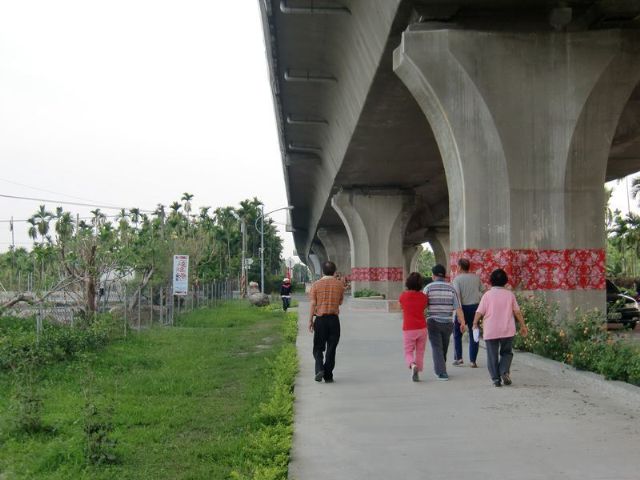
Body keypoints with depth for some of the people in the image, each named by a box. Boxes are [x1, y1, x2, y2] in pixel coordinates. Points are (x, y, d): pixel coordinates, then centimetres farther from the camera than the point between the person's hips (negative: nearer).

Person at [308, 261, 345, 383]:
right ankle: (328, 375, 8)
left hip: (320, 319, -1)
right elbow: (340, 302, 9)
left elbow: (312, 304, -6)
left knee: (318, 347, 11)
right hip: (334, 319, 1)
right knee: (331, 349, 7)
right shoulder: (340, 284, -1)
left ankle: (320, 369, -9)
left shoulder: (316, 285, -4)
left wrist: (310, 320, 0)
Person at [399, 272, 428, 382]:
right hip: (421, 328, 1)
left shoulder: (403, 295, -6)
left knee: (408, 352, 8)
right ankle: (417, 373, 12)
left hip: (408, 329, -1)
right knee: (420, 352, 14)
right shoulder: (423, 296, -3)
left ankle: (413, 365, -20)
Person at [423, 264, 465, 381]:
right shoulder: (451, 288, 1)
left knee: (437, 348, -1)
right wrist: (463, 323, -8)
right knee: (444, 347, 20)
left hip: (433, 322, -3)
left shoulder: (428, 288, -5)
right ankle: (439, 368, 36)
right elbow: (458, 307, -7)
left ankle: (442, 372, -11)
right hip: (447, 323, 3)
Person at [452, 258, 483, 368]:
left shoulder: (457, 279, -8)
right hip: (475, 307, 3)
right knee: (474, 335, 6)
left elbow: (457, 296, -15)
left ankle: (458, 358, 6)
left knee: (457, 334, 11)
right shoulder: (476, 277, 3)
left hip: (463, 308, -3)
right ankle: (472, 361, 5)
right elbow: (481, 292, 6)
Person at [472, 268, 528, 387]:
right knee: (507, 353, 16)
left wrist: (475, 323, 9)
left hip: (490, 331, -1)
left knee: (492, 356, 6)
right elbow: (517, 312, 2)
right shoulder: (510, 294, 1)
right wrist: (523, 326, 10)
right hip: (507, 330, 2)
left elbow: (479, 312, -6)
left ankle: (496, 378, 2)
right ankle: (505, 371, -5)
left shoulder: (487, 295, -5)